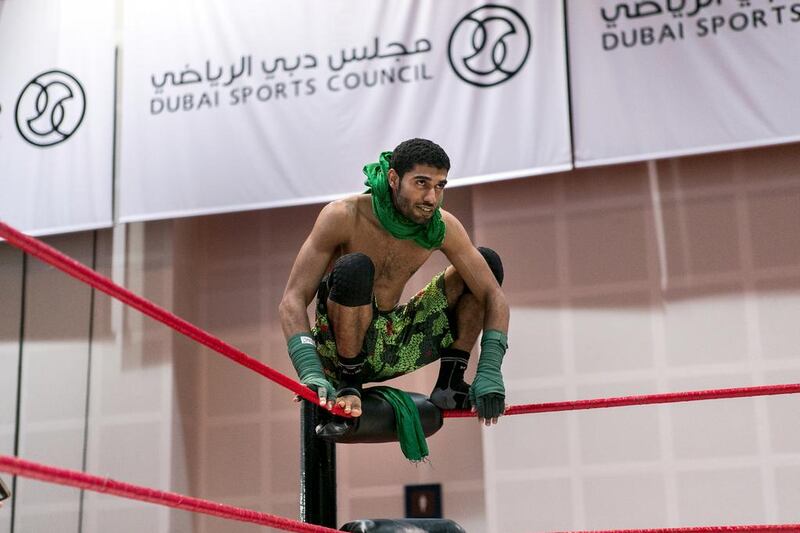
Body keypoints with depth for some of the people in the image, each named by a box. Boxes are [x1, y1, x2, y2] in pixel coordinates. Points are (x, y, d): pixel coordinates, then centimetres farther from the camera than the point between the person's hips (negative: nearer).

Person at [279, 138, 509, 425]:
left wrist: (490, 374, -20)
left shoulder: (443, 227, -9)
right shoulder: (344, 217, -20)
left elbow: (493, 295, -7)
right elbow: (293, 300, -25)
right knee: (355, 268, -36)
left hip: (394, 348, 5)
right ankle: (348, 385, -17)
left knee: (489, 262, -2)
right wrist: (311, 372, -40)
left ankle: (450, 382, 1)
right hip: (337, 351, -4)